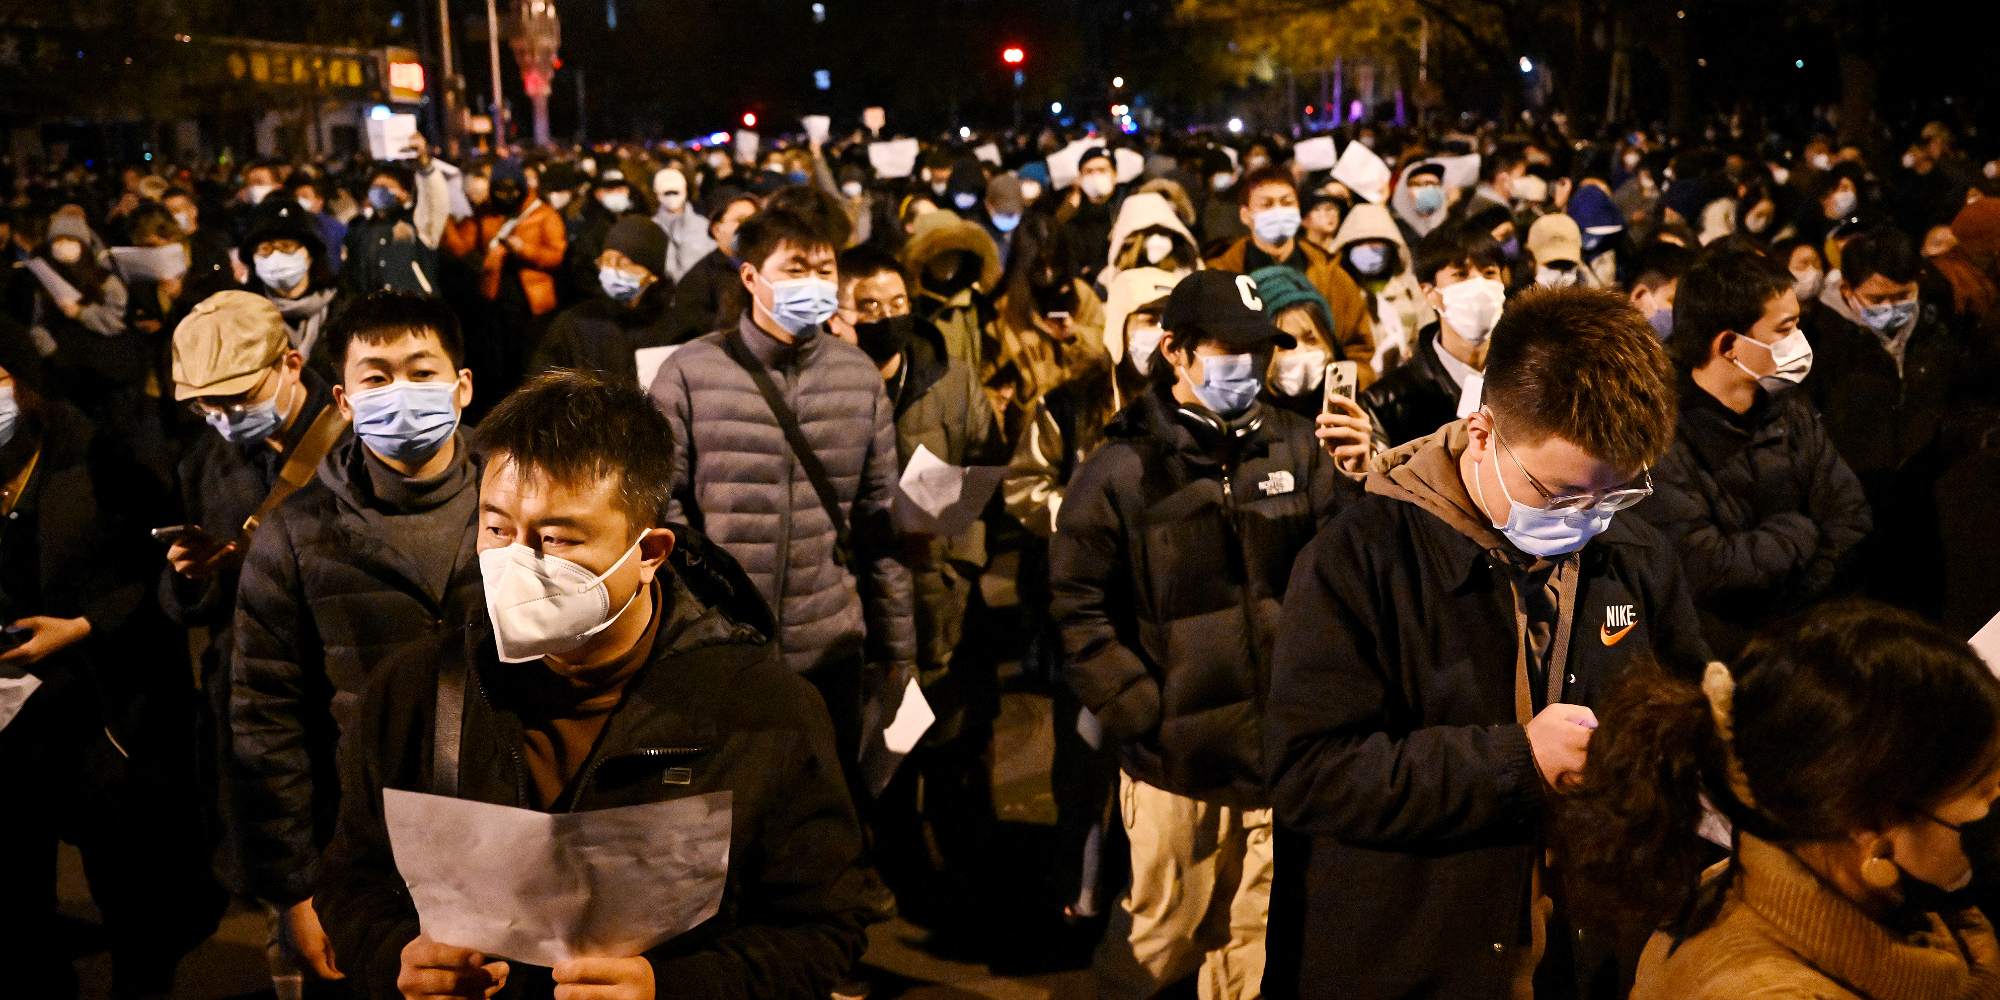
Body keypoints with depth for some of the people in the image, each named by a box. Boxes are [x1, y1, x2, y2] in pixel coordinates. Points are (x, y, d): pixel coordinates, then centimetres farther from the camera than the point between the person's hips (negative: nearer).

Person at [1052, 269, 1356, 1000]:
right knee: (1163, 934, 8)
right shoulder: (1123, 468, -6)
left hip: (1282, 745, 4)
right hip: (1178, 756, -3)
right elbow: (1078, 607, -6)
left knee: (1255, 937, 17)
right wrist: (1141, 712, -11)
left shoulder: (1294, 448, 4)